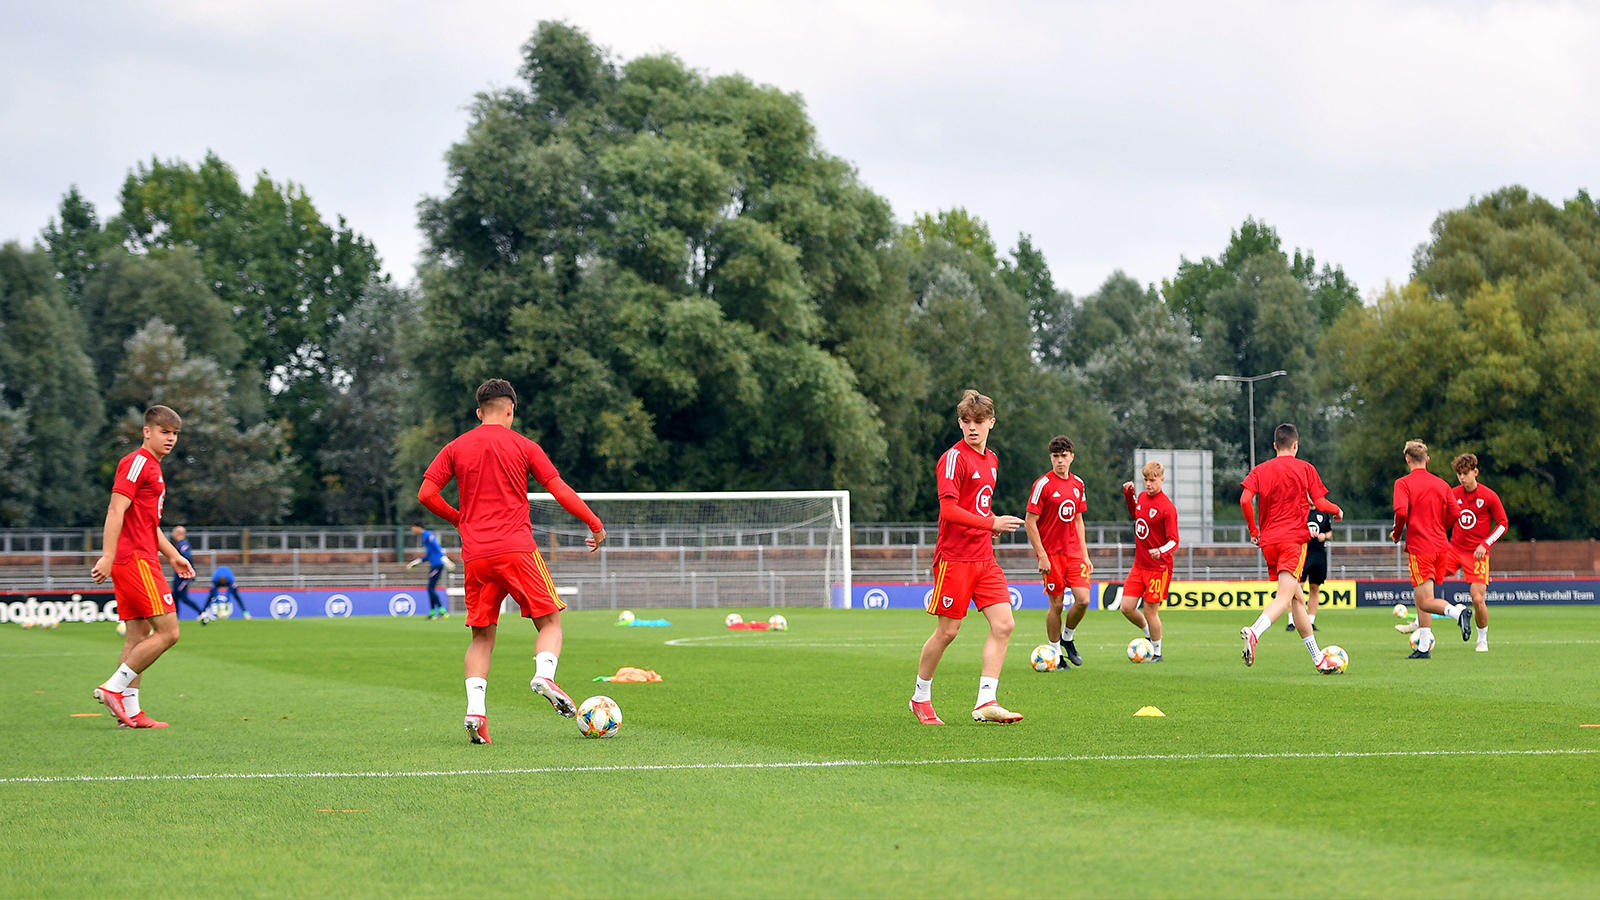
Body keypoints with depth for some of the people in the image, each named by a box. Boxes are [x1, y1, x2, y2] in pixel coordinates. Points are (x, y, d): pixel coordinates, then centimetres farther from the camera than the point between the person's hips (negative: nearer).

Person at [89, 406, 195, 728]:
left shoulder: (152, 468, 23)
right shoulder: (137, 463, -9)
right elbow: (116, 511, -18)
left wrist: (172, 554, 29)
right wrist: (108, 557, -25)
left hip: (142, 561, 10)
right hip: (135, 560, -10)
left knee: (139, 636, 8)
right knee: (167, 631, -12)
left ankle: (130, 710, 7)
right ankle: (114, 688, -11)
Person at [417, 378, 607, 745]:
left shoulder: (455, 449, 10)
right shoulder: (523, 446, 4)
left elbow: (426, 494, 4)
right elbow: (560, 491, 1)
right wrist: (596, 525, 10)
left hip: (476, 555, 3)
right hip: (517, 550, -3)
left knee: (482, 636, 9)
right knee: (549, 620, 6)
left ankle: (475, 708, -7)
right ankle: (544, 674, -22)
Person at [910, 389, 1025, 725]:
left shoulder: (991, 459, 15)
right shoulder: (954, 458, -11)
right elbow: (948, 509, -19)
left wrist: (991, 524, 8)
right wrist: (991, 523, -24)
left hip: (984, 559, 7)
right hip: (954, 557, -7)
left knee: (1003, 624, -6)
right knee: (947, 631, -1)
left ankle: (986, 702, -7)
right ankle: (921, 698, 18)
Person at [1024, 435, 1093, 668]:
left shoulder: (1077, 484, 10)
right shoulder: (1043, 484, -9)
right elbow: (1030, 522, -9)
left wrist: (1084, 554, 15)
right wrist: (1041, 556, -13)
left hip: (1073, 552, 5)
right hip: (1051, 553, -5)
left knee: (1083, 599, -8)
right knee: (1057, 604, -1)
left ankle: (1067, 638, 19)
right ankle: (1056, 655, 13)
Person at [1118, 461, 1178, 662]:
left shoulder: (1167, 508, -16)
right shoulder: (1142, 497, 6)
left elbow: (1173, 541, -16)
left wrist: (1161, 552, -36)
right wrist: (1128, 494, 16)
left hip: (1158, 567, -7)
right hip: (1139, 565, 7)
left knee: (1150, 610, -3)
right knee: (1127, 607, 2)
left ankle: (1157, 652, 14)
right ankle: (1150, 635, 27)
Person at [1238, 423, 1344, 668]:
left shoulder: (1260, 471, 9)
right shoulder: (1305, 468, 3)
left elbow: (1245, 500, -5)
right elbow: (1320, 503, -1)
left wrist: (1254, 531, 7)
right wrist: (1337, 510, 20)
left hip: (1269, 541, 5)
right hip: (1294, 538, -5)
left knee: (1298, 600, 14)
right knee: (1284, 597, -17)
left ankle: (1317, 658, 20)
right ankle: (1254, 632, -44)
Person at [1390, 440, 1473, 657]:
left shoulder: (1403, 483, -5)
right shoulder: (1440, 484, 11)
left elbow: (1401, 511, -19)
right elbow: (1453, 513, 8)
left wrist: (1396, 533, -1)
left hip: (1419, 548, -6)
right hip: (1441, 546, 6)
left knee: (1425, 602, -8)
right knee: (1422, 599, 15)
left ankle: (1457, 612, -35)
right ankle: (1423, 647, 13)